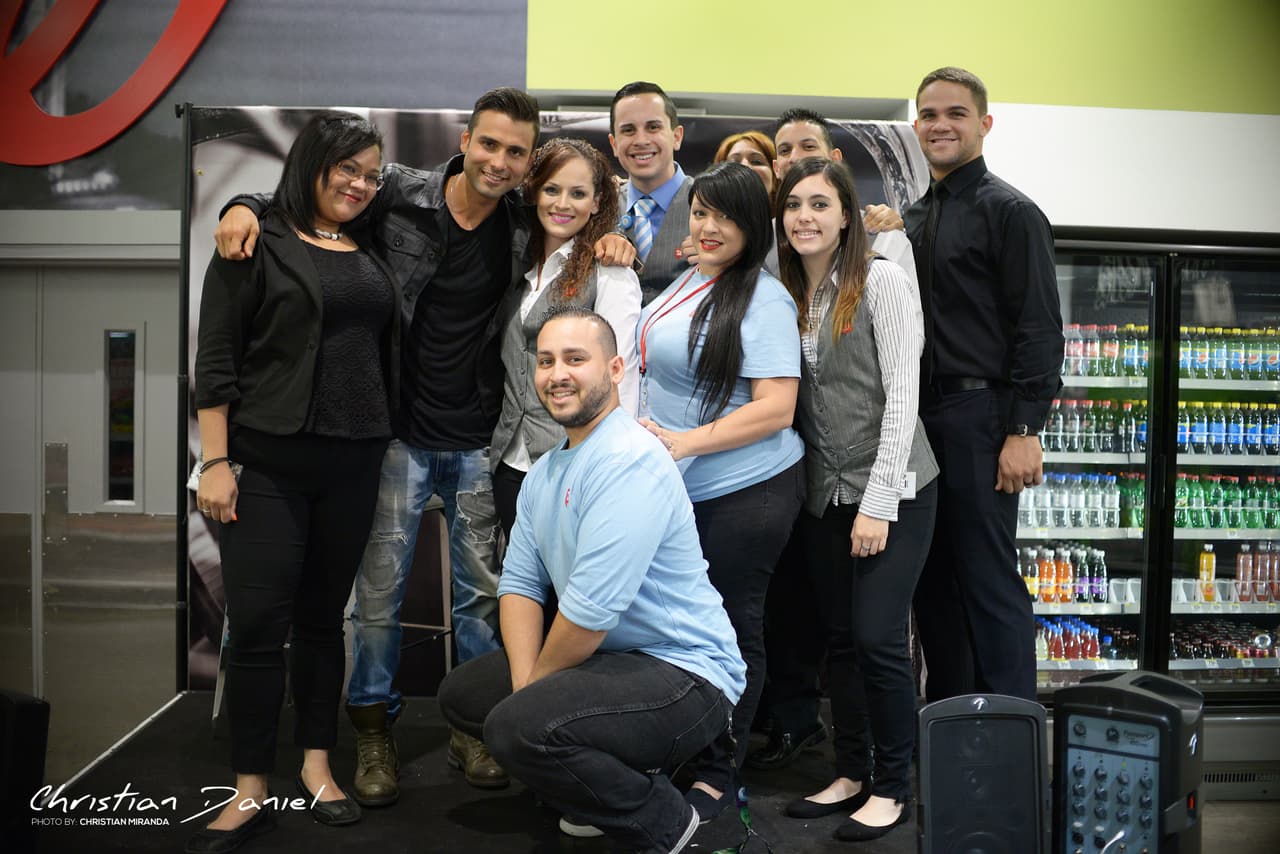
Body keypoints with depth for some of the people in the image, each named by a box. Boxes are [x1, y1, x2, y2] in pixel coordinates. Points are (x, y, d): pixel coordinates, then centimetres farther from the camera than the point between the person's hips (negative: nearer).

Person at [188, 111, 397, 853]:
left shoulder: (372, 256, 12)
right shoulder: (258, 245, -2)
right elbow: (216, 361, -6)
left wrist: (386, 444, 10)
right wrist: (215, 462, -11)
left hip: (353, 464, 4)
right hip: (268, 462, -4)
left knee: (324, 616, 11)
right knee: (258, 622, -3)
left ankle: (318, 766, 22)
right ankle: (251, 792, 7)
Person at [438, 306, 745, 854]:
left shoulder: (629, 461, -22)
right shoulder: (543, 472, 9)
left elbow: (590, 611, -26)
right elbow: (520, 583, 8)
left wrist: (535, 687, -10)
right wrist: (526, 683, -8)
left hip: (686, 672, -10)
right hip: (607, 658, 10)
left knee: (517, 727, -29)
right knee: (461, 694, 13)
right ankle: (617, 780, 15)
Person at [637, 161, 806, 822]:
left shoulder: (763, 299, -13)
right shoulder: (687, 281, 11)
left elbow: (775, 408, -20)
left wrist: (686, 443, -23)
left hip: (745, 493, -8)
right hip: (675, 492, 8)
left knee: (733, 627, 3)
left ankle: (719, 775, 17)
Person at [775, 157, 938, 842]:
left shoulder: (882, 281, -8)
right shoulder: (787, 292, 9)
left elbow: (902, 393, -13)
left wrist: (880, 502, -16)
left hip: (891, 492, -6)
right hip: (823, 495, 6)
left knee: (877, 637, -6)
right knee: (839, 638, 10)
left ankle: (892, 788, 10)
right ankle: (852, 772, 23)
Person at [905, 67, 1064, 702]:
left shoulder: (1009, 212, -4)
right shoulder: (912, 218, 17)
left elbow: (1039, 329, -11)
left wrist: (1024, 432, -17)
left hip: (978, 420, -7)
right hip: (918, 419, 7)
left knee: (989, 583, -3)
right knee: (933, 583, 12)